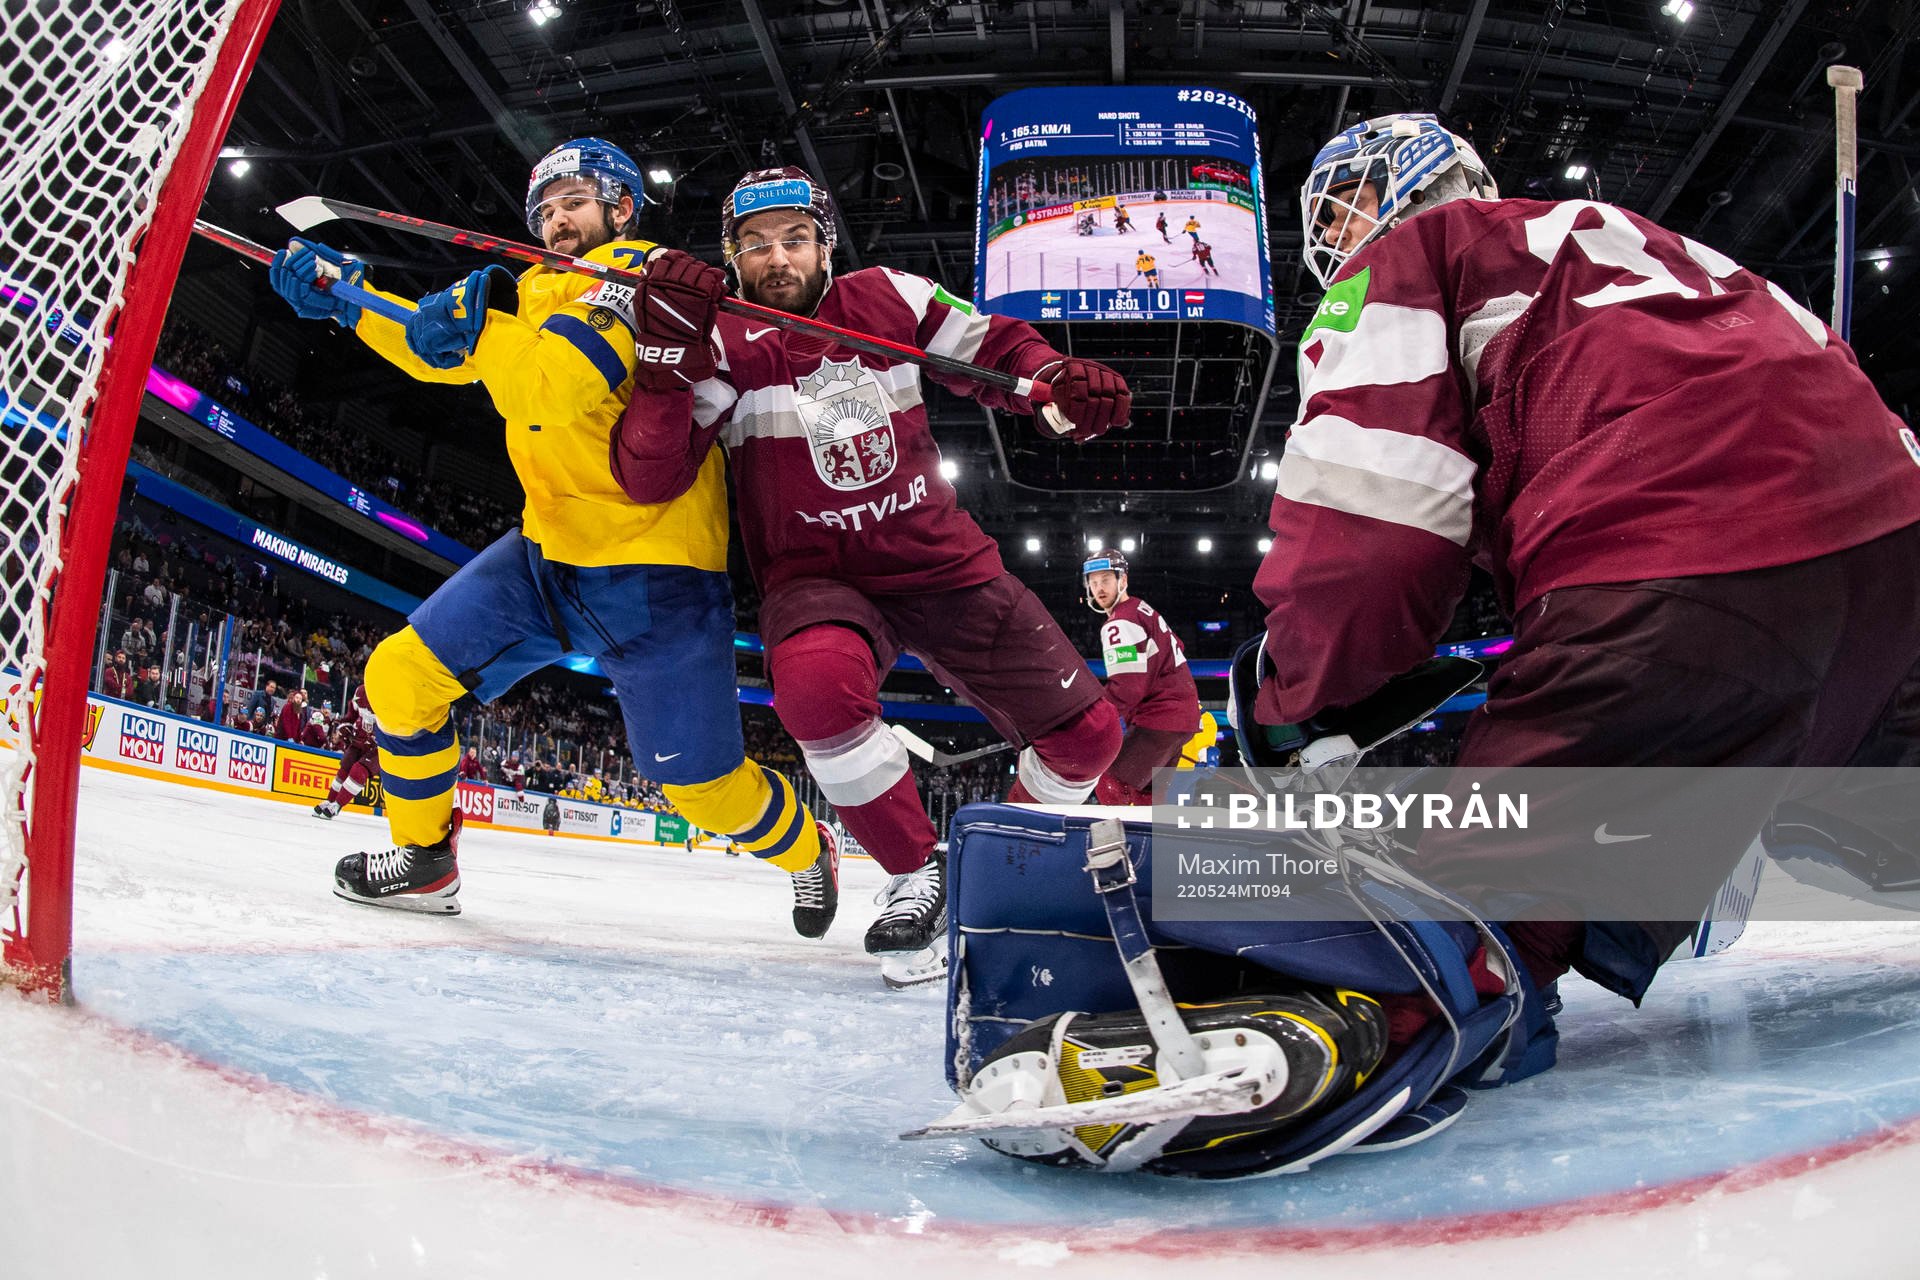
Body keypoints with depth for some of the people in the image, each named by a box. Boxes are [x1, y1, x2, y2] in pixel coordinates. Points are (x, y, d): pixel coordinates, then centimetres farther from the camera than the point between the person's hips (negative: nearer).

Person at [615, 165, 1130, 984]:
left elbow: (993, 350, 8)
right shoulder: (723, 344, -6)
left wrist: (1062, 380, -14)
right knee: (815, 680, -39)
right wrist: (671, 349, -32)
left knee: (1086, 733, -1)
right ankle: (916, 881, -17)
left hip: (944, 561, 3)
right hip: (817, 576, -3)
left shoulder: (889, 298, 1)